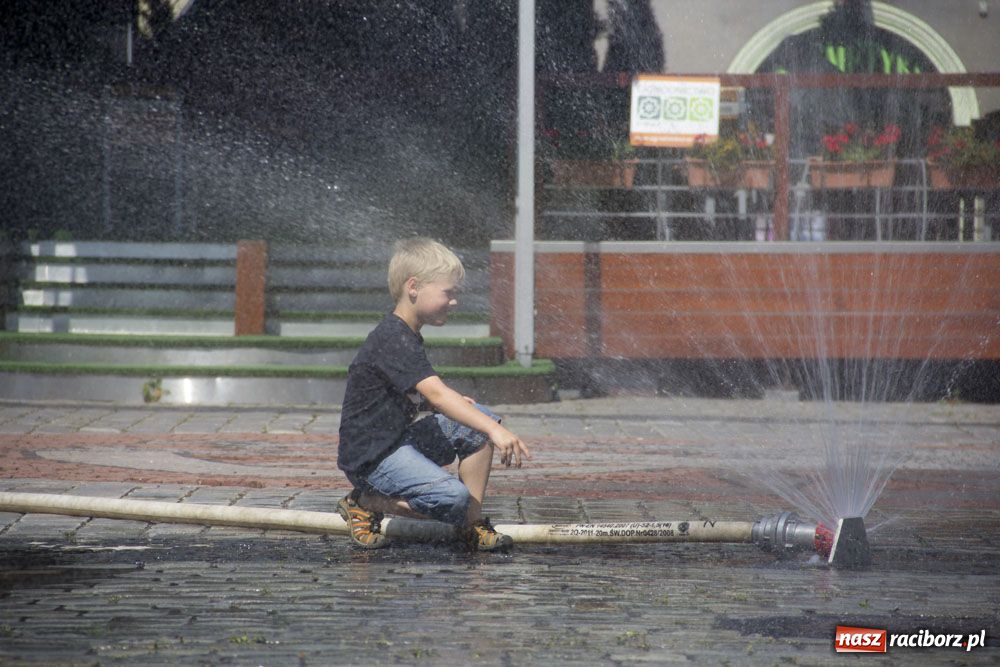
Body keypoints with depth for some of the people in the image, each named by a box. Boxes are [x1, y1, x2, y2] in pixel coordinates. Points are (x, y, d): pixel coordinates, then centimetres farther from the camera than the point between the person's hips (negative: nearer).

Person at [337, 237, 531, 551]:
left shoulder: (407, 337, 13)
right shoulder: (393, 341, -21)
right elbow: (436, 393, -32)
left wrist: (453, 403, 5)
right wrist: (495, 432, -39)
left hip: (399, 441, 10)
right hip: (370, 456, -10)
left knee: (480, 420, 1)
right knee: (452, 497, -27)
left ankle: (472, 524, 3)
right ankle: (364, 504, -6)